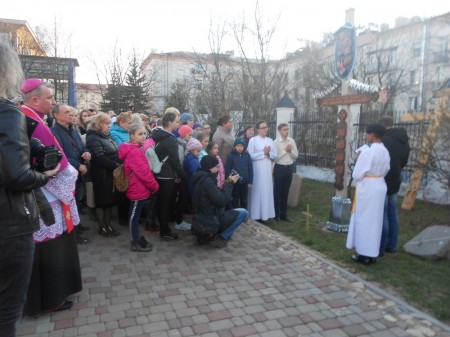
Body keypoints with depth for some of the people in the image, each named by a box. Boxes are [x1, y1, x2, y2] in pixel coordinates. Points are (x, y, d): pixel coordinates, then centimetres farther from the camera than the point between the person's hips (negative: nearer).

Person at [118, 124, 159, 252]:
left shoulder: (137, 149, 12)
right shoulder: (134, 151, -21)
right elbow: (143, 172, -25)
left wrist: (151, 185, 12)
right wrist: (154, 185, -14)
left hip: (139, 188, 10)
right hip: (138, 189, -10)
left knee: (135, 215, 18)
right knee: (134, 216, 1)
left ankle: (137, 238, 30)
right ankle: (136, 243, 11)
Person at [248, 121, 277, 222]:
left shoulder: (270, 140, 12)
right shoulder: (253, 140, -3)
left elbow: (275, 156, 10)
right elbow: (251, 156, -11)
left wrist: (269, 153, -9)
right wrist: (263, 153, -12)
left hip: (268, 169, 5)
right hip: (257, 169, -5)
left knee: (267, 191, 6)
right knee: (258, 191, -2)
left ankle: (265, 215, 14)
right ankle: (256, 216, 5)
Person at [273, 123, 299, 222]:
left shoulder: (292, 141, 4)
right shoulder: (276, 142, -9)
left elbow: (296, 155, 5)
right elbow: (275, 157, -15)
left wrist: (290, 151, -13)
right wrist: (285, 150, -18)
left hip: (289, 168, 4)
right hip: (279, 168, -4)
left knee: (285, 192, 13)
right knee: (277, 191, 5)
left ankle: (283, 214, 24)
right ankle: (276, 214, 18)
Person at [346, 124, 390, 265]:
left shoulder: (367, 152, -19)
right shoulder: (385, 152, 5)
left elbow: (357, 174, -15)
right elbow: (386, 170, 13)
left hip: (367, 187, -7)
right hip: (380, 186, 8)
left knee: (364, 220, 3)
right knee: (375, 220, 14)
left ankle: (365, 255, 10)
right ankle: (373, 253, 22)